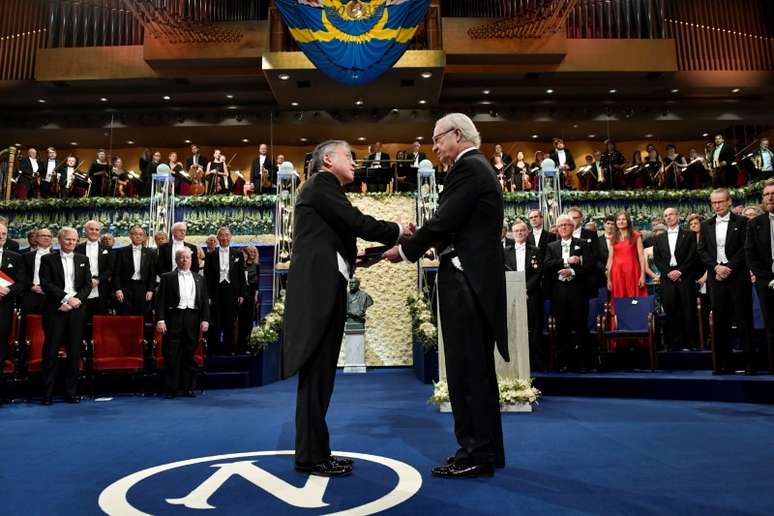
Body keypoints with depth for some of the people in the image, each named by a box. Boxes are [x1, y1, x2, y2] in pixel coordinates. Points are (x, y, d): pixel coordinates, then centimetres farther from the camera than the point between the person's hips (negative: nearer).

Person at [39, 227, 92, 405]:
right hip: (55, 310, -2)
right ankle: (47, 393, 6)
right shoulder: (48, 259, 6)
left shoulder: (83, 260, 14)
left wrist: (75, 300, -7)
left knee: (74, 352, 3)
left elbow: (88, 285, 8)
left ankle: (71, 392, 10)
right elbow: (45, 284, -5)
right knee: (50, 352, -1)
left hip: (77, 310, 2)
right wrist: (66, 297, -14)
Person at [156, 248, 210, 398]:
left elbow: (205, 301, 12)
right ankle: (171, 389, 7)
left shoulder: (199, 279, 15)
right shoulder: (167, 277, 8)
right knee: (171, 355, -1)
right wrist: (160, 319, -9)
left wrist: (205, 319, 1)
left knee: (190, 355, 6)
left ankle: (188, 387, 15)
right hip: (174, 317, -2)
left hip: (193, 318, 2)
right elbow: (160, 300, 1)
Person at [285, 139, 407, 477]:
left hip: (323, 290, 10)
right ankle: (310, 456, 0)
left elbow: (341, 243, 21)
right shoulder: (321, 183, -4)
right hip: (318, 289, -10)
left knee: (319, 373, 10)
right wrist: (397, 231, 2)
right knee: (315, 373, -7)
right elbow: (357, 223, -13)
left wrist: (385, 250, 20)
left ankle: (314, 452, 17)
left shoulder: (325, 190, 24)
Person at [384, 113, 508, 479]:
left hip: (465, 279, -10)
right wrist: (415, 242, 9)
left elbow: (444, 221, -17)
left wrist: (406, 251, -4)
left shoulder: (468, 167, -10)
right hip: (476, 277, 10)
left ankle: (475, 454, 3)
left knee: (466, 368, -5)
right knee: (478, 367, 14)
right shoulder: (478, 167, 21)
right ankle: (486, 450, 24)